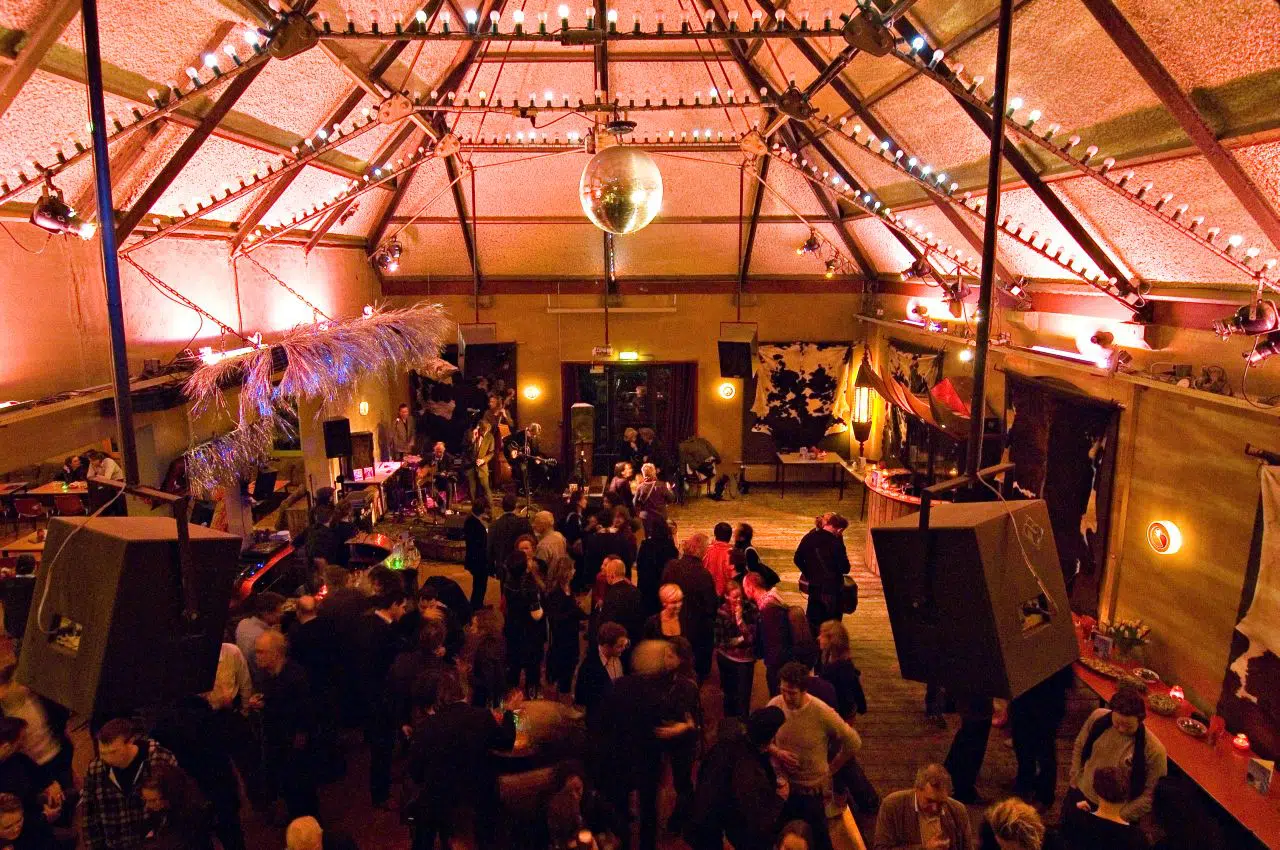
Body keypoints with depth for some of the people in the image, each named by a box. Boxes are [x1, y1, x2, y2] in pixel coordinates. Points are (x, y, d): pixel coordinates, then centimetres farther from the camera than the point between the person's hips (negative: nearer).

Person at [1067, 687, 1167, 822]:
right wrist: (1075, 781, 1)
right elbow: (1078, 749, 1)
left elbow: (1150, 794, -16)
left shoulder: (1154, 750, -26)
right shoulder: (1098, 717, -16)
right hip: (1080, 795, 4)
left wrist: (1119, 818, -16)